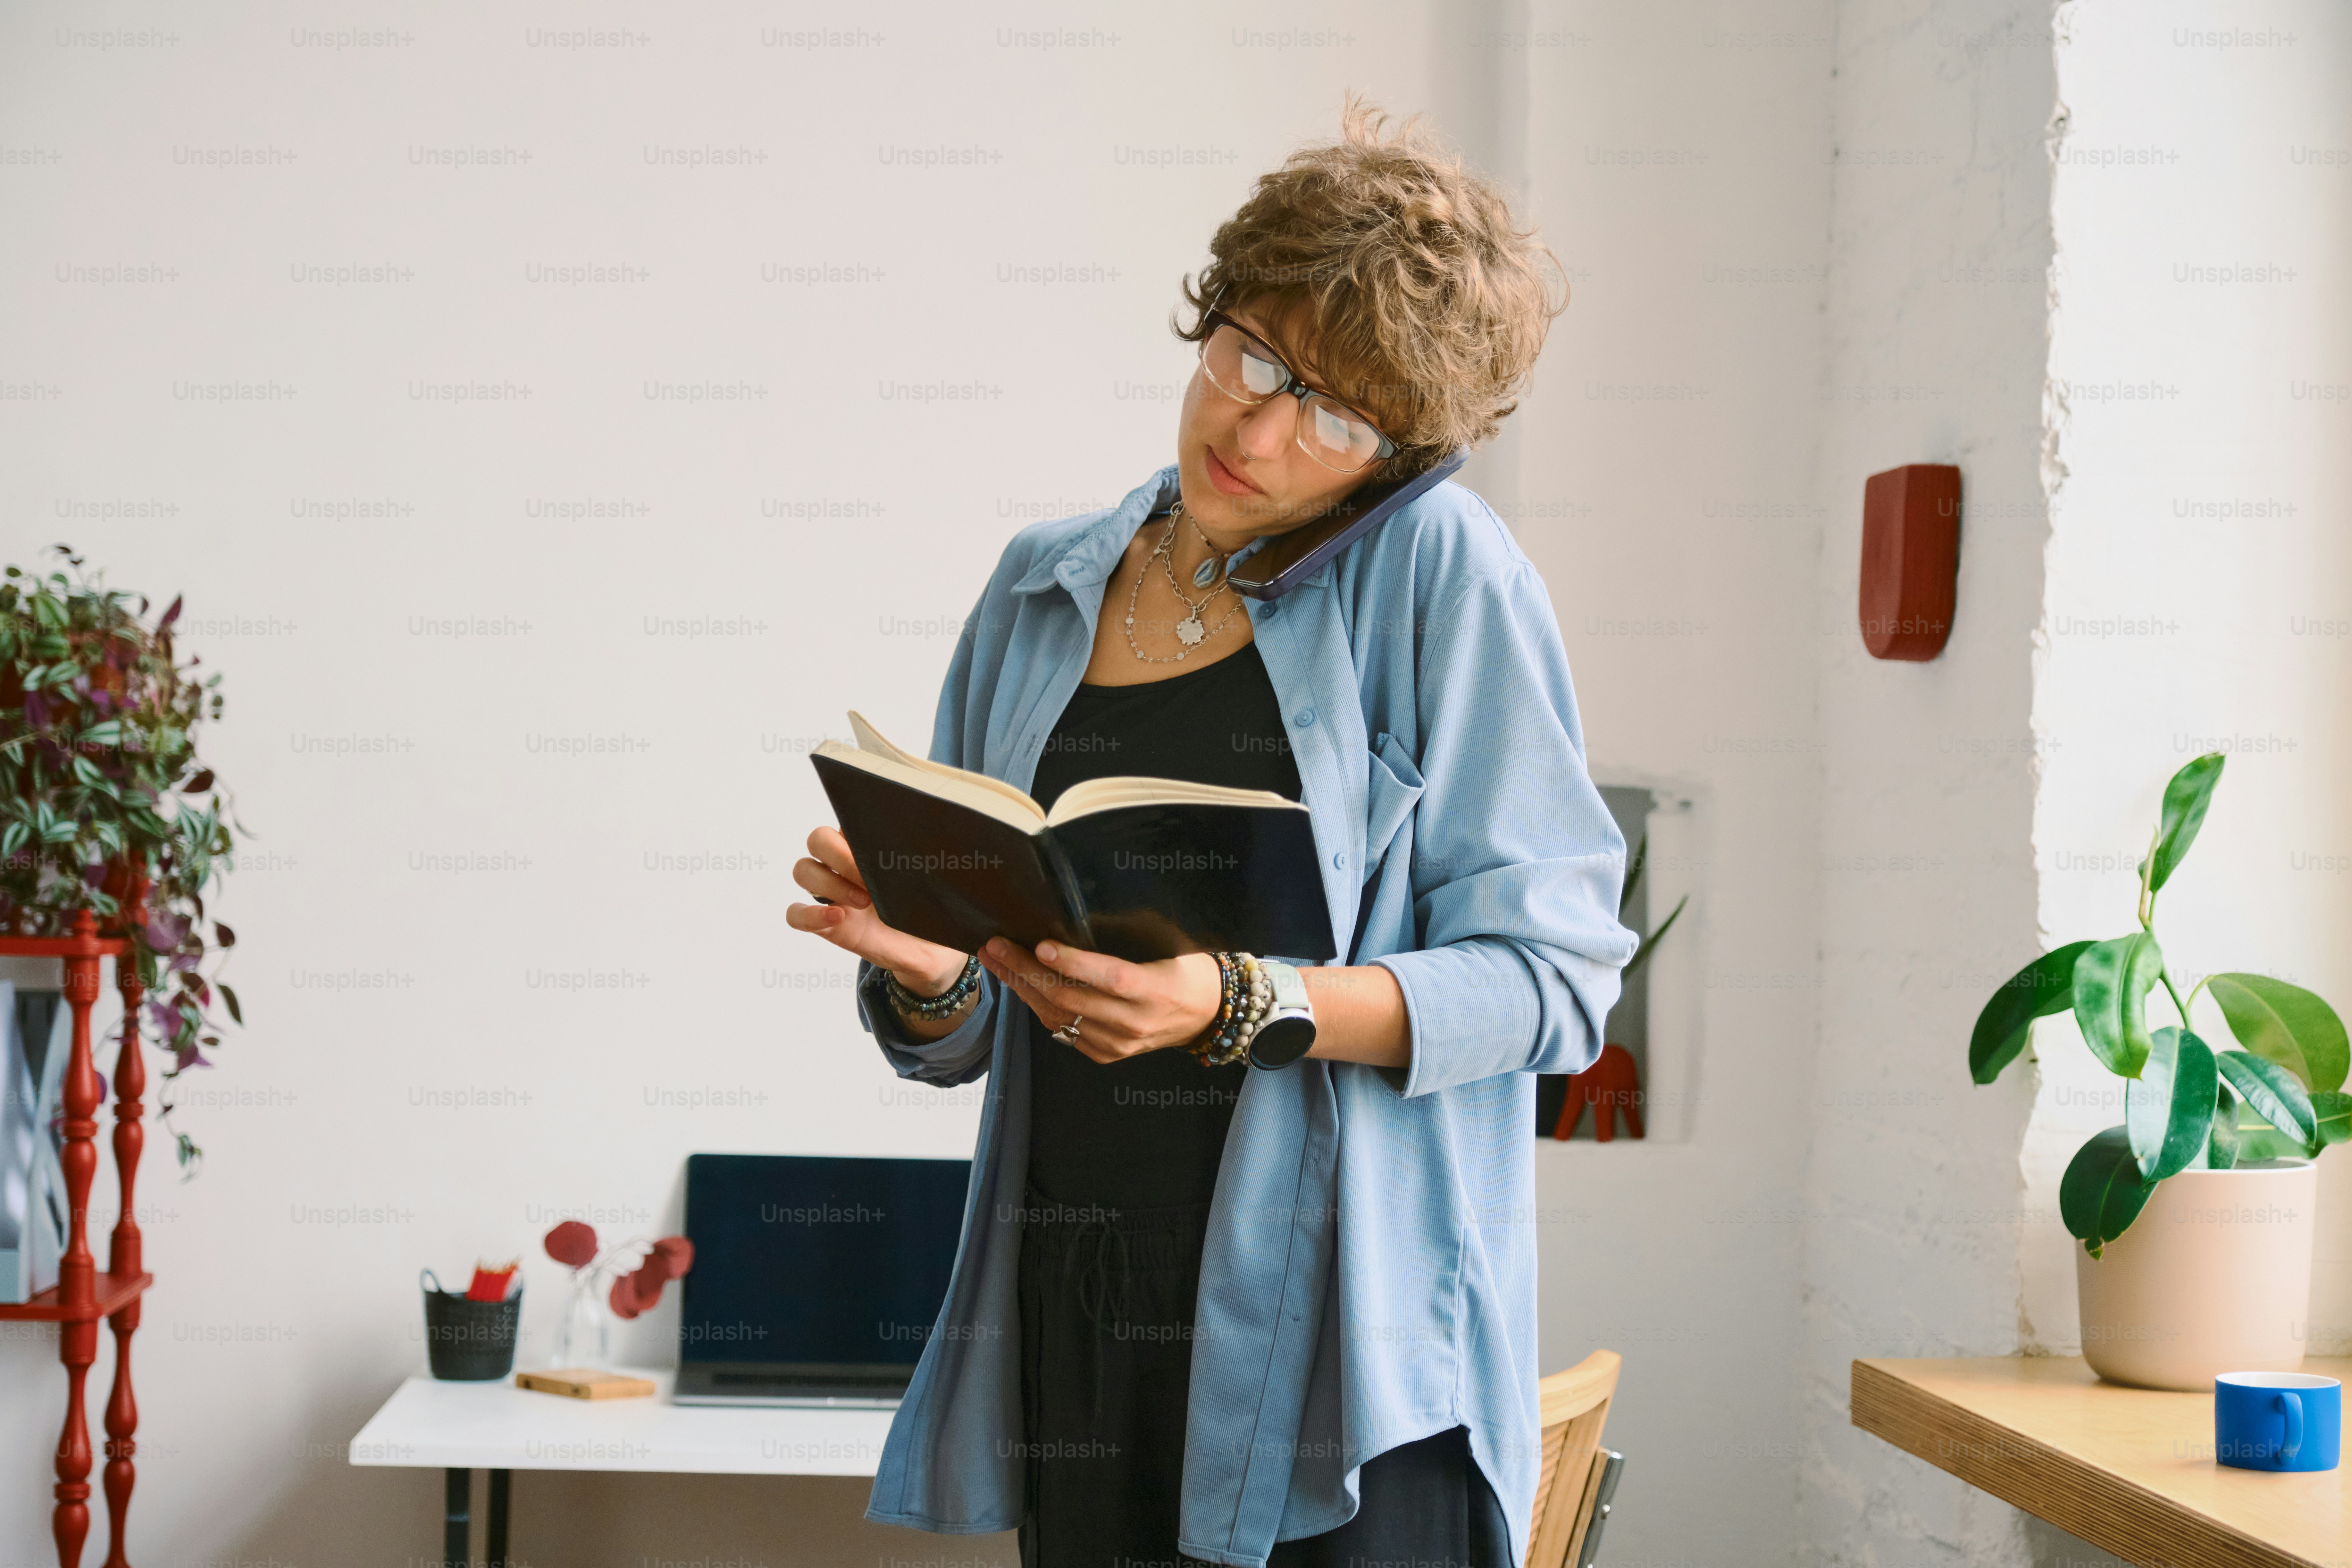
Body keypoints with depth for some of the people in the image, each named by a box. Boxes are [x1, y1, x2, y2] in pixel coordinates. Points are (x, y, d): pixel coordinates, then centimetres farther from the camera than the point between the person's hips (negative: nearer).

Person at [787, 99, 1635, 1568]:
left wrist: (1237, 1006, -21)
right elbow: (966, 1042, 14)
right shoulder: (1042, 591, 11)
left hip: (1346, 1351, -4)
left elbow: (1550, 975, -9)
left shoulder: (1441, 569, -4)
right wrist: (923, 964, -9)